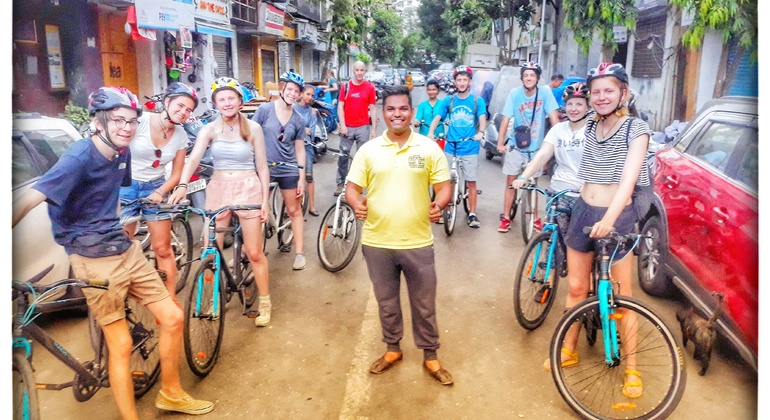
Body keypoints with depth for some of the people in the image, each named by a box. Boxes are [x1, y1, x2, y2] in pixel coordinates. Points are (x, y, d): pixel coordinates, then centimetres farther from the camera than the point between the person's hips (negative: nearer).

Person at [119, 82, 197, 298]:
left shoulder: (181, 136, -2)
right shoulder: (140, 121, -15)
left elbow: (176, 174, 3)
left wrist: (159, 193, -13)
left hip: (156, 189, 3)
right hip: (126, 186, -3)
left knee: (163, 249, 4)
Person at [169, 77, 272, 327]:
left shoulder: (253, 128, -1)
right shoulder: (209, 130, -1)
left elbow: (262, 167, 1)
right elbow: (194, 158, -16)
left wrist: (265, 200, -4)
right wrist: (182, 185, -33)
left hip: (248, 189, -2)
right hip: (218, 189, 2)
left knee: (254, 252, 0)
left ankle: (265, 302, 17)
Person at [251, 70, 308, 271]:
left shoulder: (298, 119, 2)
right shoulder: (265, 109, -6)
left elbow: (300, 150, 4)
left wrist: (302, 178, 0)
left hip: (289, 170, 2)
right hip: (264, 167, -2)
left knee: (294, 211, 7)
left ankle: (299, 253, 14)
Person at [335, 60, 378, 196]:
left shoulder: (370, 87, 2)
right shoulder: (346, 86, 3)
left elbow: (372, 109, 3)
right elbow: (340, 106, 3)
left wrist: (374, 129, 0)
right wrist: (342, 125, -7)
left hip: (363, 127, 0)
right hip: (347, 127, 1)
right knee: (343, 156, 3)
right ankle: (340, 184, 13)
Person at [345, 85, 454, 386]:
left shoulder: (429, 148, -1)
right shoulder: (368, 150, 1)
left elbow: (444, 186, 1)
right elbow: (352, 186, 2)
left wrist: (438, 205, -21)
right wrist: (356, 203, -20)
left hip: (418, 243, -1)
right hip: (377, 242, 1)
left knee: (424, 304, 11)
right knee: (386, 302, 18)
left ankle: (430, 357, 30)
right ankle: (392, 349, 38)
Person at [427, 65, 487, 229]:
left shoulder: (477, 101, 1)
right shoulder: (448, 100, 6)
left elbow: (482, 118, -11)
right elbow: (437, 117, -2)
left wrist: (481, 132, -32)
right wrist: (431, 132, -21)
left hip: (470, 148, -2)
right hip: (450, 147, 2)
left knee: (471, 182, 2)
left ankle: (472, 214, 10)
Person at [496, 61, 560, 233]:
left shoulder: (545, 92, -12)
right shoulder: (514, 93, -12)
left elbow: (553, 117, -13)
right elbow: (506, 119, -13)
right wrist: (500, 143, -20)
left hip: (536, 148, 0)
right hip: (515, 146, 0)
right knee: (511, 183, 5)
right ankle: (505, 218, 14)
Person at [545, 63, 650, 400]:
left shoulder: (636, 128, -9)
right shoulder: (591, 127, 7)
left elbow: (628, 178, -23)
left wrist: (609, 218, -36)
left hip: (617, 218, -5)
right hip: (583, 212, 5)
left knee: (622, 298, 2)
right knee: (576, 287, 13)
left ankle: (631, 369, 17)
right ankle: (568, 350, 29)